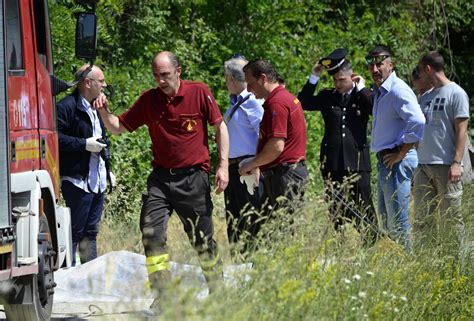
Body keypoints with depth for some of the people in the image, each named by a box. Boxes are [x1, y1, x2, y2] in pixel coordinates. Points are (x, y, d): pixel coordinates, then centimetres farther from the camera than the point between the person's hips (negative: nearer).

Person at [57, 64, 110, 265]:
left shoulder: (95, 109, 19)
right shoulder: (67, 107, -13)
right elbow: (56, 138, -23)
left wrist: (107, 169, 22)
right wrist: (84, 144, -22)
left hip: (97, 181, 9)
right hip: (78, 180, -9)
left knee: (91, 232, 13)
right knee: (75, 232, -6)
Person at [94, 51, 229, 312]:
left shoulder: (199, 93, -4)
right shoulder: (148, 100, 2)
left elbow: (219, 127, 3)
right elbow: (119, 127, 8)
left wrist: (223, 165, -4)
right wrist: (104, 113, -13)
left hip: (193, 177, -2)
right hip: (160, 177, 2)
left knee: (202, 238, 6)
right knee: (151, 232, -13)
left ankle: (216, 287, 26)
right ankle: (162, 294, -9)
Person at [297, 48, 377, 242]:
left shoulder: (362, 96, 4)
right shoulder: (328, 97, 11)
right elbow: (303, 103, 3)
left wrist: (361, 89, -9)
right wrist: (314, 78, -2)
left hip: (357, 162, -3)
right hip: (332, 163, 3)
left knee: (363, 209, -3)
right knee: (335, 210, 5)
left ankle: (372, 244, 1)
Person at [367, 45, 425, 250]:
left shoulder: (398, 91, -16)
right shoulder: (379, 91, 15)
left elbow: (418, 123, -28)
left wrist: (401, 154, -21)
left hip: (397, 162, -10)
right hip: (385, 161, 11)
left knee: (397, 221, -9)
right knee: (386, 218, 15)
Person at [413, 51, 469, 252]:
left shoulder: (456, 94, -1)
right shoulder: (426, 97, 20)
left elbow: (461, 130, -7)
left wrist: (457, 162, -15)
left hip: (446, 165, -7)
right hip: (423, 165, 7)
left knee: (451, 217, -5)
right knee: (422, 219, 4)